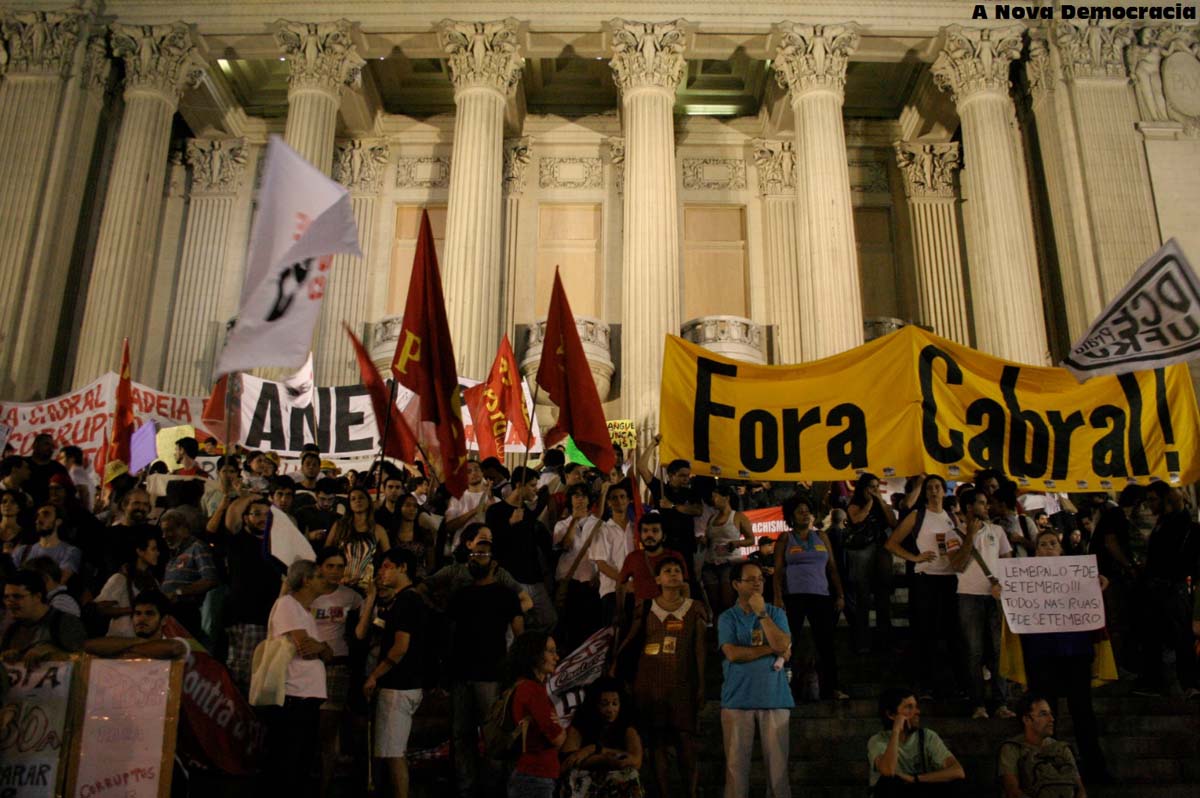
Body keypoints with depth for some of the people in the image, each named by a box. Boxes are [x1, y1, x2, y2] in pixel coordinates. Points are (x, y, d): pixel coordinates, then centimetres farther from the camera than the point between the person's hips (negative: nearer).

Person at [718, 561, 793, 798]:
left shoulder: (776, 613, 8)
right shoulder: (728, 617, 3)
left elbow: (783, 645, -9)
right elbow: (733, 653, -12)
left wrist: (762, 613, -11)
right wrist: (771, 649, -9)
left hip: (774, 697, 1)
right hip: (737, 699, -1)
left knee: (777, 761, 2)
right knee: (736, 762, 3)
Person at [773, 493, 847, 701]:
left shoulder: (821, 536, 13)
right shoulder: (785, 540, 7)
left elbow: (832, 567, 13)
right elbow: (778, 571, 2)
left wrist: (840, 595, 7)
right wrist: (778, 598, -8)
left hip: (821, 596, 2)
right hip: (793, 596, -2)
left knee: (826, 643, 2)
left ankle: (830, 688, 10)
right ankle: (787, 687, 9)